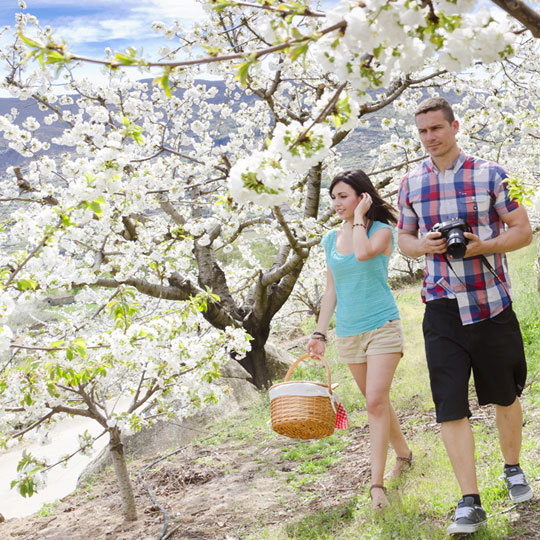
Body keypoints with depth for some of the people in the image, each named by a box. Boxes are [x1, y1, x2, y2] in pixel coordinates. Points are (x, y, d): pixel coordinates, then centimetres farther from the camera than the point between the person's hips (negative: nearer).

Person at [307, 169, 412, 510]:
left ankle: (377, 483, -11)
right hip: (348, 332, 6)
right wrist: (320, 333, 9)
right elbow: (331, 290, 13)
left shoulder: (382, 231, -6)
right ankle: (403, 452, 35)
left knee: (376, 401, -13)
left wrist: (359, 217, -15)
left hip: (383, 327, -5)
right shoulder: (331, 239, 9)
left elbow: (363, 252, -29)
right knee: (376, 401, 14)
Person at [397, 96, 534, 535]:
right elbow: (404, 238, 17)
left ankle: (513, 470, 39)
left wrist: (484, 246, -18)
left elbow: (523, 231, 0)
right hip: (442, 308, 2)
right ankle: (470, 502, 2)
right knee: (450, 406, -5)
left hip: (491, 303, -1)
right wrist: (422, 246, -7)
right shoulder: (410, 184, 6)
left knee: (505, 397, 14)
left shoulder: (490, 175, -2)